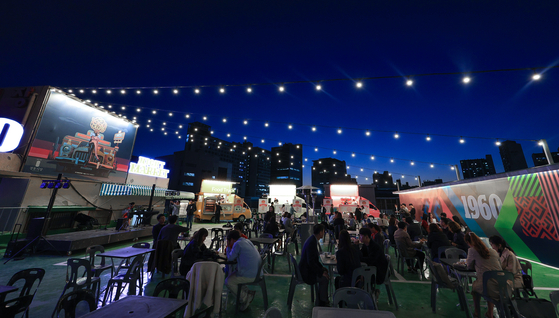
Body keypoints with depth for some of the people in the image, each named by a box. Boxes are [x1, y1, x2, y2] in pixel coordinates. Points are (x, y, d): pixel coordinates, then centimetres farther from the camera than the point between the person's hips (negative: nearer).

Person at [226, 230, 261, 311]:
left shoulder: (237, 244, -15)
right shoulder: (247, 241, 12)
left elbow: (230, 258, -4)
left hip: (249, 276, -9)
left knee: (228, 281, 3)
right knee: (233, 275, 22)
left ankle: (245, 298, 10)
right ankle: (248, 293, 20)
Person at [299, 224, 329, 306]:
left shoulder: (313, 240, 3)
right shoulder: (312, 243, -27)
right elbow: (311, 262, -28)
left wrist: (321, 267, 9)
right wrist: (321, 272, -19)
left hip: (307, 268, 10)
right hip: (306, 272, -10)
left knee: (325, 273, 9)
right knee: (324, 278, -13)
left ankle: (320, 298, 22)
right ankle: (323, 302, 6)